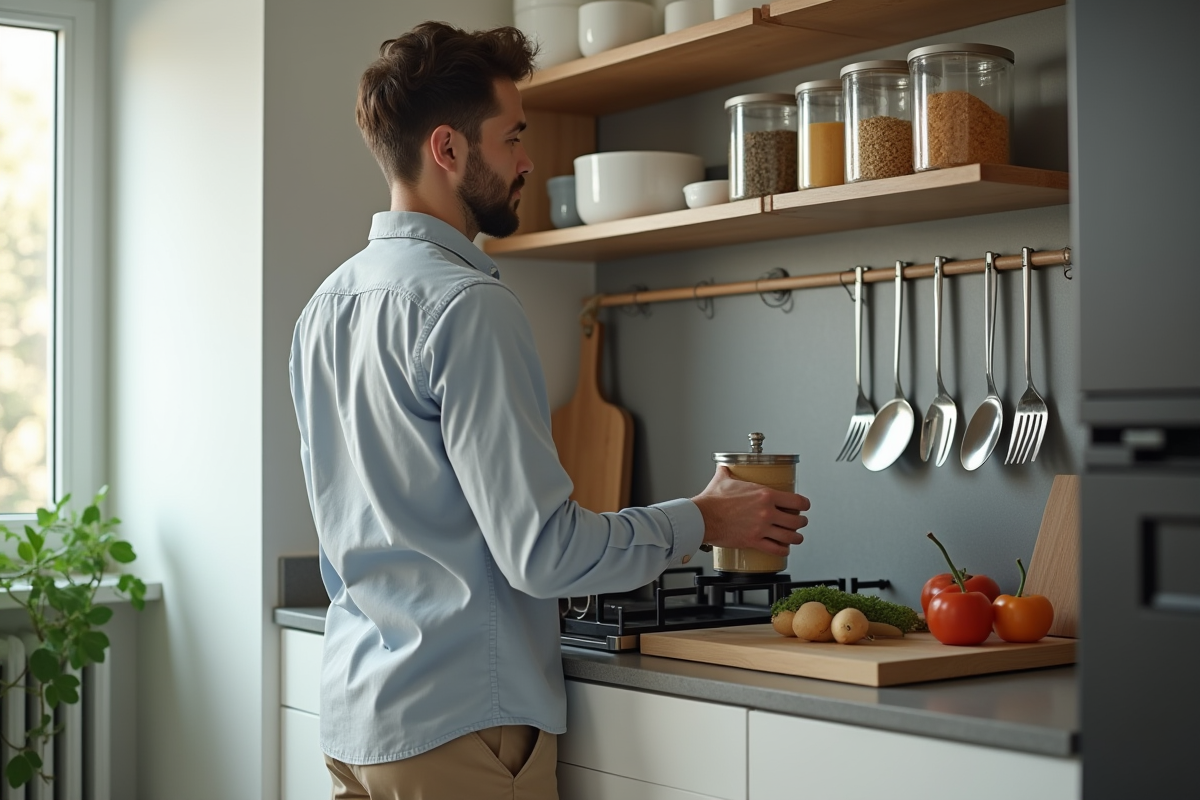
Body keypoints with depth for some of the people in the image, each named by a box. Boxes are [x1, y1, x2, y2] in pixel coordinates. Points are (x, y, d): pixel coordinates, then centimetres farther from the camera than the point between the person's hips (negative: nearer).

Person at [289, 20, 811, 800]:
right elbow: (542, 550, -20)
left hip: (354, 713, 9)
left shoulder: (326, 306, 10)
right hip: (457, 721, -8)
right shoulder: (467, 305, -18)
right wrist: (703, 520, -6)